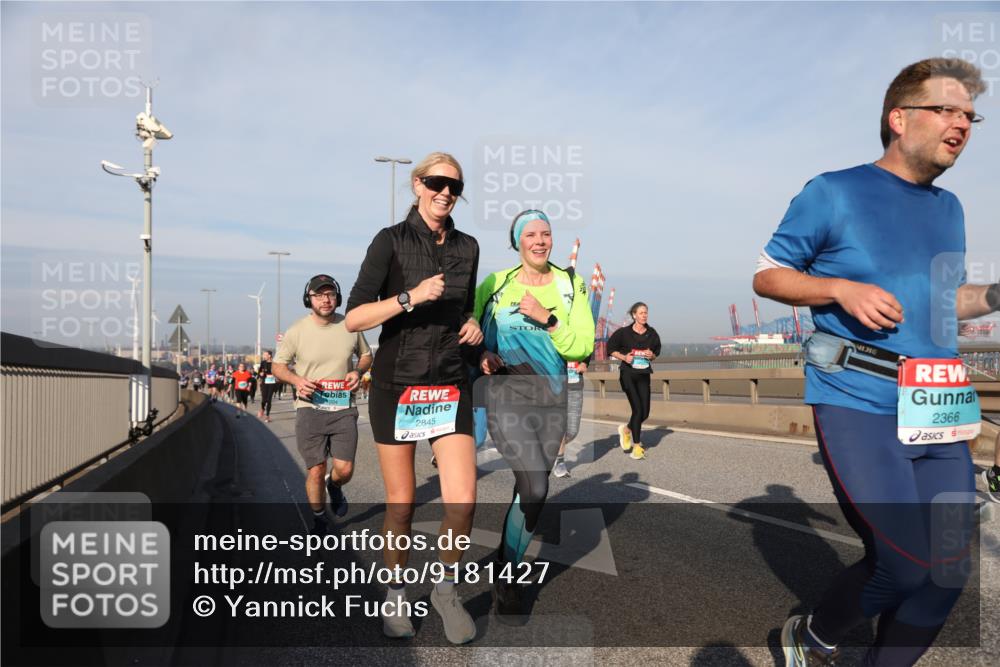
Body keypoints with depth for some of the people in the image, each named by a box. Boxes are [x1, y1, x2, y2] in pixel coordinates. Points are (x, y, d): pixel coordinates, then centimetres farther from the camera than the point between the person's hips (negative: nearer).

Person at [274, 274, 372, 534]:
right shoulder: (296, 332, -4)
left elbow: (366, 355, 16)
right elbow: (278, 366, 5)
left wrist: (358, 371, -6)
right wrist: (297, 380, -15)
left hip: (344, 408, 1)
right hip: (310, 409, -1)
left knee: (344, 469, -3)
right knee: (315, 471, 1)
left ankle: (334, 487, 35)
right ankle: (318, 521, 26)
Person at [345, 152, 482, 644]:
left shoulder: (467, 247, 9)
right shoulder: (391, 241, -4)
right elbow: (353, 319, -11)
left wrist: (473, 325, 2)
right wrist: (410, 297, -22)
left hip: (451, 386, 3)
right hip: (396, 384, -3)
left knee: (463, 501, -6)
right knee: (401, 505, 7)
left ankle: (447, 589, 22)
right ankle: (396, 596, 32)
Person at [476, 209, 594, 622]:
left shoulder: (570, 284, 4)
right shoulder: (497, 283, 2)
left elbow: (584, 347, -3)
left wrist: (547, 318, -16)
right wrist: (482, 355, -8)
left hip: (552, 395, 3)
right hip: (508, 393, -3)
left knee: (530, 488, 10)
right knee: (535, 487, -17)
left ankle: (506, 572, 31)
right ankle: (506, 581, 4)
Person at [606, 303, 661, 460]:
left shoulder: (652, 333, 3)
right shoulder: (624, 332, -6)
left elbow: (657, 351, 17)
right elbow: (610, 348, 3)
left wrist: (652, 356, -5)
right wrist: (623, 357, -12)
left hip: (644, 375, 4)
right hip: (628, 374, -4)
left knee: (645, 412, 3)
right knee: (638, 409, -12)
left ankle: (627, 429, 34)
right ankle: (636, 446, 3)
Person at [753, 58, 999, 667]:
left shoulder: (950, 209, 17)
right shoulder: (834, 193, -2)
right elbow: (766, 277, -1)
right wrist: (842, 288, -16)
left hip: (939, 413, 7)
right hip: (857, 404, -7)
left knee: (949, 571, 9)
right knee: (905, 563, -10)